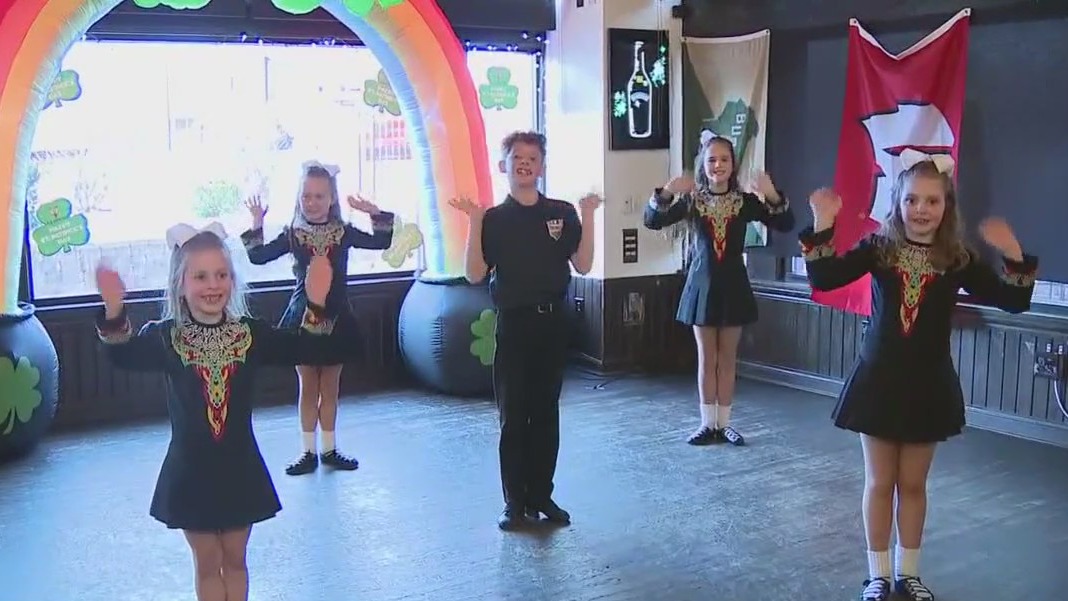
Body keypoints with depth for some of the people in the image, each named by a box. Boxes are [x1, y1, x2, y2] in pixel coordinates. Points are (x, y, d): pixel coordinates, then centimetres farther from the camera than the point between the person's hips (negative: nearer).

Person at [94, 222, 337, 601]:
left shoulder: (250, 333, -4)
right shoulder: (167, 336, -9)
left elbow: (303, 349, -11)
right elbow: (125, 355, -27)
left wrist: (315, 306, -27)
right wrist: (114, 312, -45)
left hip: (240, 468, 1)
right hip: (191, 470, -1)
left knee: (234, 558, 17)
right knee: (207, 562, 13)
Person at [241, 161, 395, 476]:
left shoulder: (344, 233, -1)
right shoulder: (292, 235, -3)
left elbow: (382, 242, -5)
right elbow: (258, 256, -8)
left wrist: (376, 214, -16)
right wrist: (256, 225, -17)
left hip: (336, 318, 1)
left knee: (330, 387, 11)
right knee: (308, 387, 8)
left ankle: (329, 449, 22)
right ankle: (309, 451, 16)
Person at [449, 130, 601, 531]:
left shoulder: (562, 213, 5)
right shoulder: (494, 218, 1)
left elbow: (583, 265, 0)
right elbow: (475, 274, -7)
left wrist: (587, 216, -8)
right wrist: (474, 222, -15)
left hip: (552, 321, 2)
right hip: (513, 323, -2)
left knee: (546, 412, 8)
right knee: (512, 416, 1)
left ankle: (541, 496, 18)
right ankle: (514, 501, 9)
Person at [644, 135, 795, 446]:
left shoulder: (746, 201, -3)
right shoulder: (691, 201, -3)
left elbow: (785, 225, -10)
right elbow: (652, 221, -12)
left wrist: (773, 195, -27)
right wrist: (666, 192, -29)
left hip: (733, 285, 0)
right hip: (702, 284, 0)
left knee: (728, 358, 9)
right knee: (706, 357, 7)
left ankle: (724, 423, 17)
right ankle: (707, 423, 15)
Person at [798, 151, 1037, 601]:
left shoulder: (958, 260, -4)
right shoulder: (878, 249, -6)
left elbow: (1014, 302, -7)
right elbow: (824, 279, -16)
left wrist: (1014, 256, -22)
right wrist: (822, 227, -25)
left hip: (930, 385, 1)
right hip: (879, 381, -1)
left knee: (913, 483, 13)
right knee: (879, 482, 9)